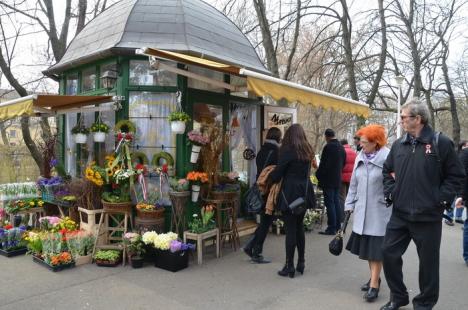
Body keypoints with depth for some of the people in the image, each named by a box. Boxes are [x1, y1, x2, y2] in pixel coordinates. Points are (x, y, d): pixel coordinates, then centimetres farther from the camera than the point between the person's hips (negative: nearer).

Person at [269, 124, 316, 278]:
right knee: (299, 227, 16)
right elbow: (306, 172, 13)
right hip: (304, 193, 7)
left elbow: (278, 173, -9)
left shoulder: (288, 150, -11)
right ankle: (301, 262, 24)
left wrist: (268, 178, 9)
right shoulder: (307, 150, 9)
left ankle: (289, 266, 7)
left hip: (290, 194, -6)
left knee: (290, 229, 0)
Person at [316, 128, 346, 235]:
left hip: (328, 180, -8)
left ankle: (331, 228, -1)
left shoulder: (328, 147, -16)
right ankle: (338, 226, 21)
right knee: (336, 202, 14)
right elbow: (343, 163, 16)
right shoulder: (341, 147, 9)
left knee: (329, 203, -4)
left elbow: (323, 164, -17)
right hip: (338, 179, 8)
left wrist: (318, 175, -5)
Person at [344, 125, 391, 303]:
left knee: (376, 249, 0)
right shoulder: (360, 157, 6)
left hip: (379, 211, -6)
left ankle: (374, 284, 10)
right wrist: (349, 204, 11)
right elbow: (354, 183, 12)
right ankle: (374, 277, 33)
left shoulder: (387, 158, -14)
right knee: (366, 247, 15)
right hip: (362, 211, 6)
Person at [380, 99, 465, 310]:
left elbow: (456, 175, -3)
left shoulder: (441, 143, -7)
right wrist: (390, 192, 8)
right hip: (399, 215, 5)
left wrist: (441, 199, -9)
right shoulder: (398, 145, 7)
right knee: (389, 253, 7)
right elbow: (387, 171, 19)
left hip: (428, 216, -4)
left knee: (428, 261, 9)